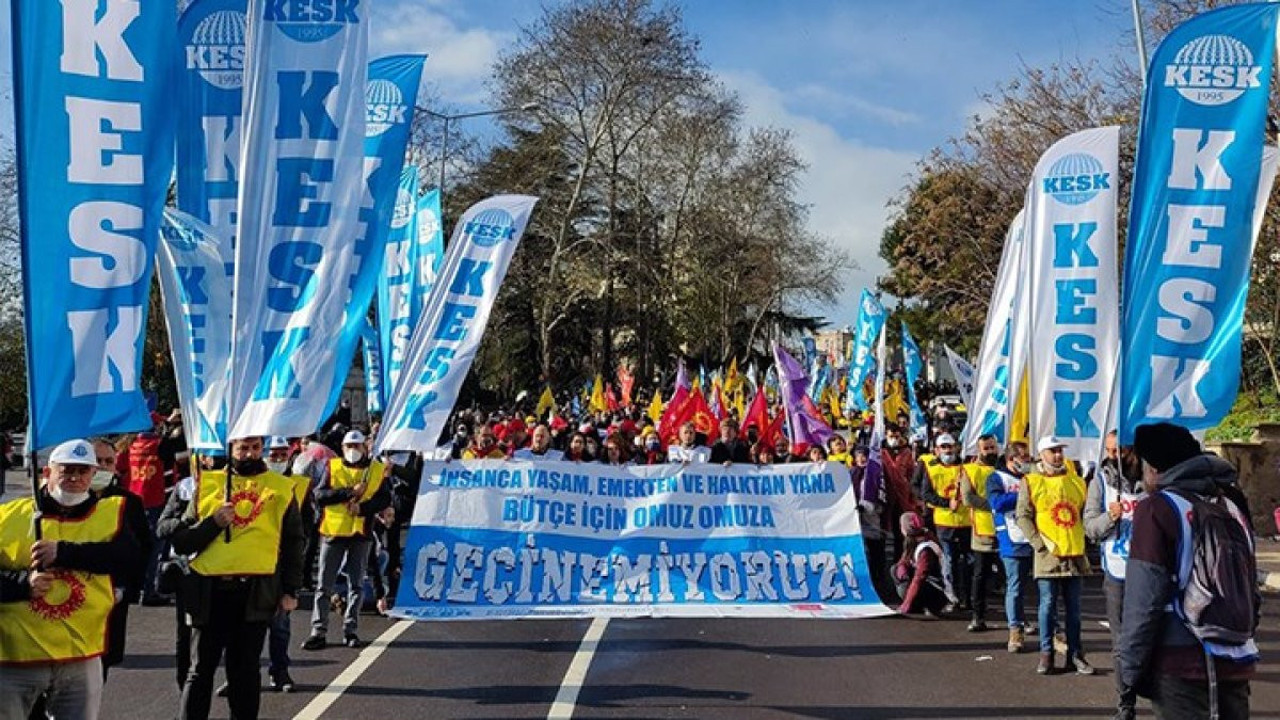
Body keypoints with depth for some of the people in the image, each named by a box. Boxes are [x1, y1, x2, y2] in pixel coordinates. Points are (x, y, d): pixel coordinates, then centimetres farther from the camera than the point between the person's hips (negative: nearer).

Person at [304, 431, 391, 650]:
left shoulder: (377, 469, 6)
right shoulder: (333, 467, 4)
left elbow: (385, 499, -2)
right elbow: (319, 495, -9)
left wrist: (362, 508, -17)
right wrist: (349, 492, -17)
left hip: (360, 533, 1)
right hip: (333, 532, -1)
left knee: (356, 584, 6)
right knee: (324, 584, 1)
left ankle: (350, 630, 14)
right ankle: (318, 632, 4)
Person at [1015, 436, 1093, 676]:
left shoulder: (1076, 481, 12)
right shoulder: (1031, 482, 0)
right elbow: (1023, 516, -5)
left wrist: (1083, 540, 5)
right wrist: (1040, 544, -13)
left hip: (1075, 554, 3)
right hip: (1048, 556, -3)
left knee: (1073, 607, 7)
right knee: (1048, 605, 0)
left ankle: (1075, 654, 13)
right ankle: (1046, 654, 7)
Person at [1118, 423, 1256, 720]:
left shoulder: (1157, 509, -8)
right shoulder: (1231, 504, 12)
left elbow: (1143, 602, -12)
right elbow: (1251, 587, 17)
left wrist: (1130, 668, -7)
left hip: (1182, 664, -6)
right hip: (1236, 662, 6)